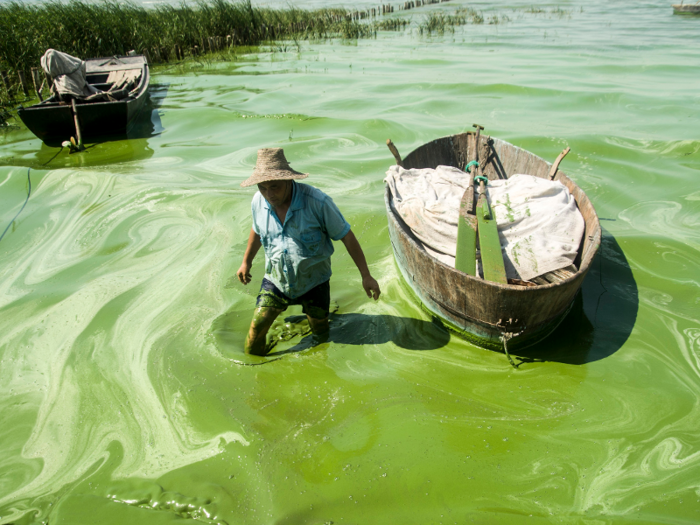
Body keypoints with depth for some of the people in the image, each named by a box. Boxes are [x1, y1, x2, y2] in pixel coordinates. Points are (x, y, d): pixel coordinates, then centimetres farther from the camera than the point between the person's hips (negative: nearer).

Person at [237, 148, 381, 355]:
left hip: (313, 282, -2)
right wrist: (246, 262, 22)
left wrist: (366, 276, -16)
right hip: (276, 279, 2)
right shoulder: (258, 202, -13)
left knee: (321, 334, 16)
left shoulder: (318, 202, -26)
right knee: (257, 326, -3)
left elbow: (347, 237, -17)